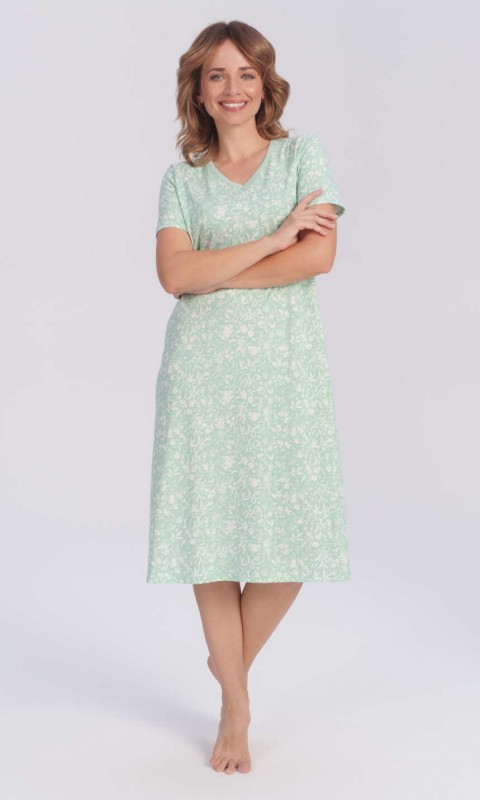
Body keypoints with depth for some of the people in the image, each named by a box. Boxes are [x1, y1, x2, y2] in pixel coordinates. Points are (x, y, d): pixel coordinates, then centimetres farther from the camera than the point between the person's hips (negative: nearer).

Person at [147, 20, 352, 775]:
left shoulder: (303, 153, 8)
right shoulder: (182, 178, 10)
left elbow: (320, 255, -7)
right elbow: (174, 274, -6)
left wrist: (217, 274, -7)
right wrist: (275, 237, -11)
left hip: (283, 366, 0)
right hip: (202, 369, 1)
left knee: (291, 537, -2)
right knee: (211, 536, 1)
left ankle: (233, 660, 28)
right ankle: (235, 708, 17)